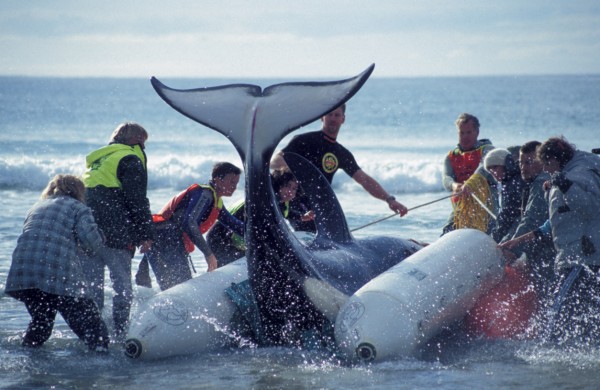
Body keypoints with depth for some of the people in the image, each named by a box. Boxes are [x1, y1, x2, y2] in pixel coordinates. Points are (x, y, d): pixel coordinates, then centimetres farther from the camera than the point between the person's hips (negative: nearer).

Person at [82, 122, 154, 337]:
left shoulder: (95, 161, 23)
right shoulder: (130, 160, -3)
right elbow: (137, 201, -10)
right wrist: (146, 234, -9)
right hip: (116, 236, -7)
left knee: (91, 287, 9)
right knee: (123, 287, -4)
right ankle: (120, 332, -9)